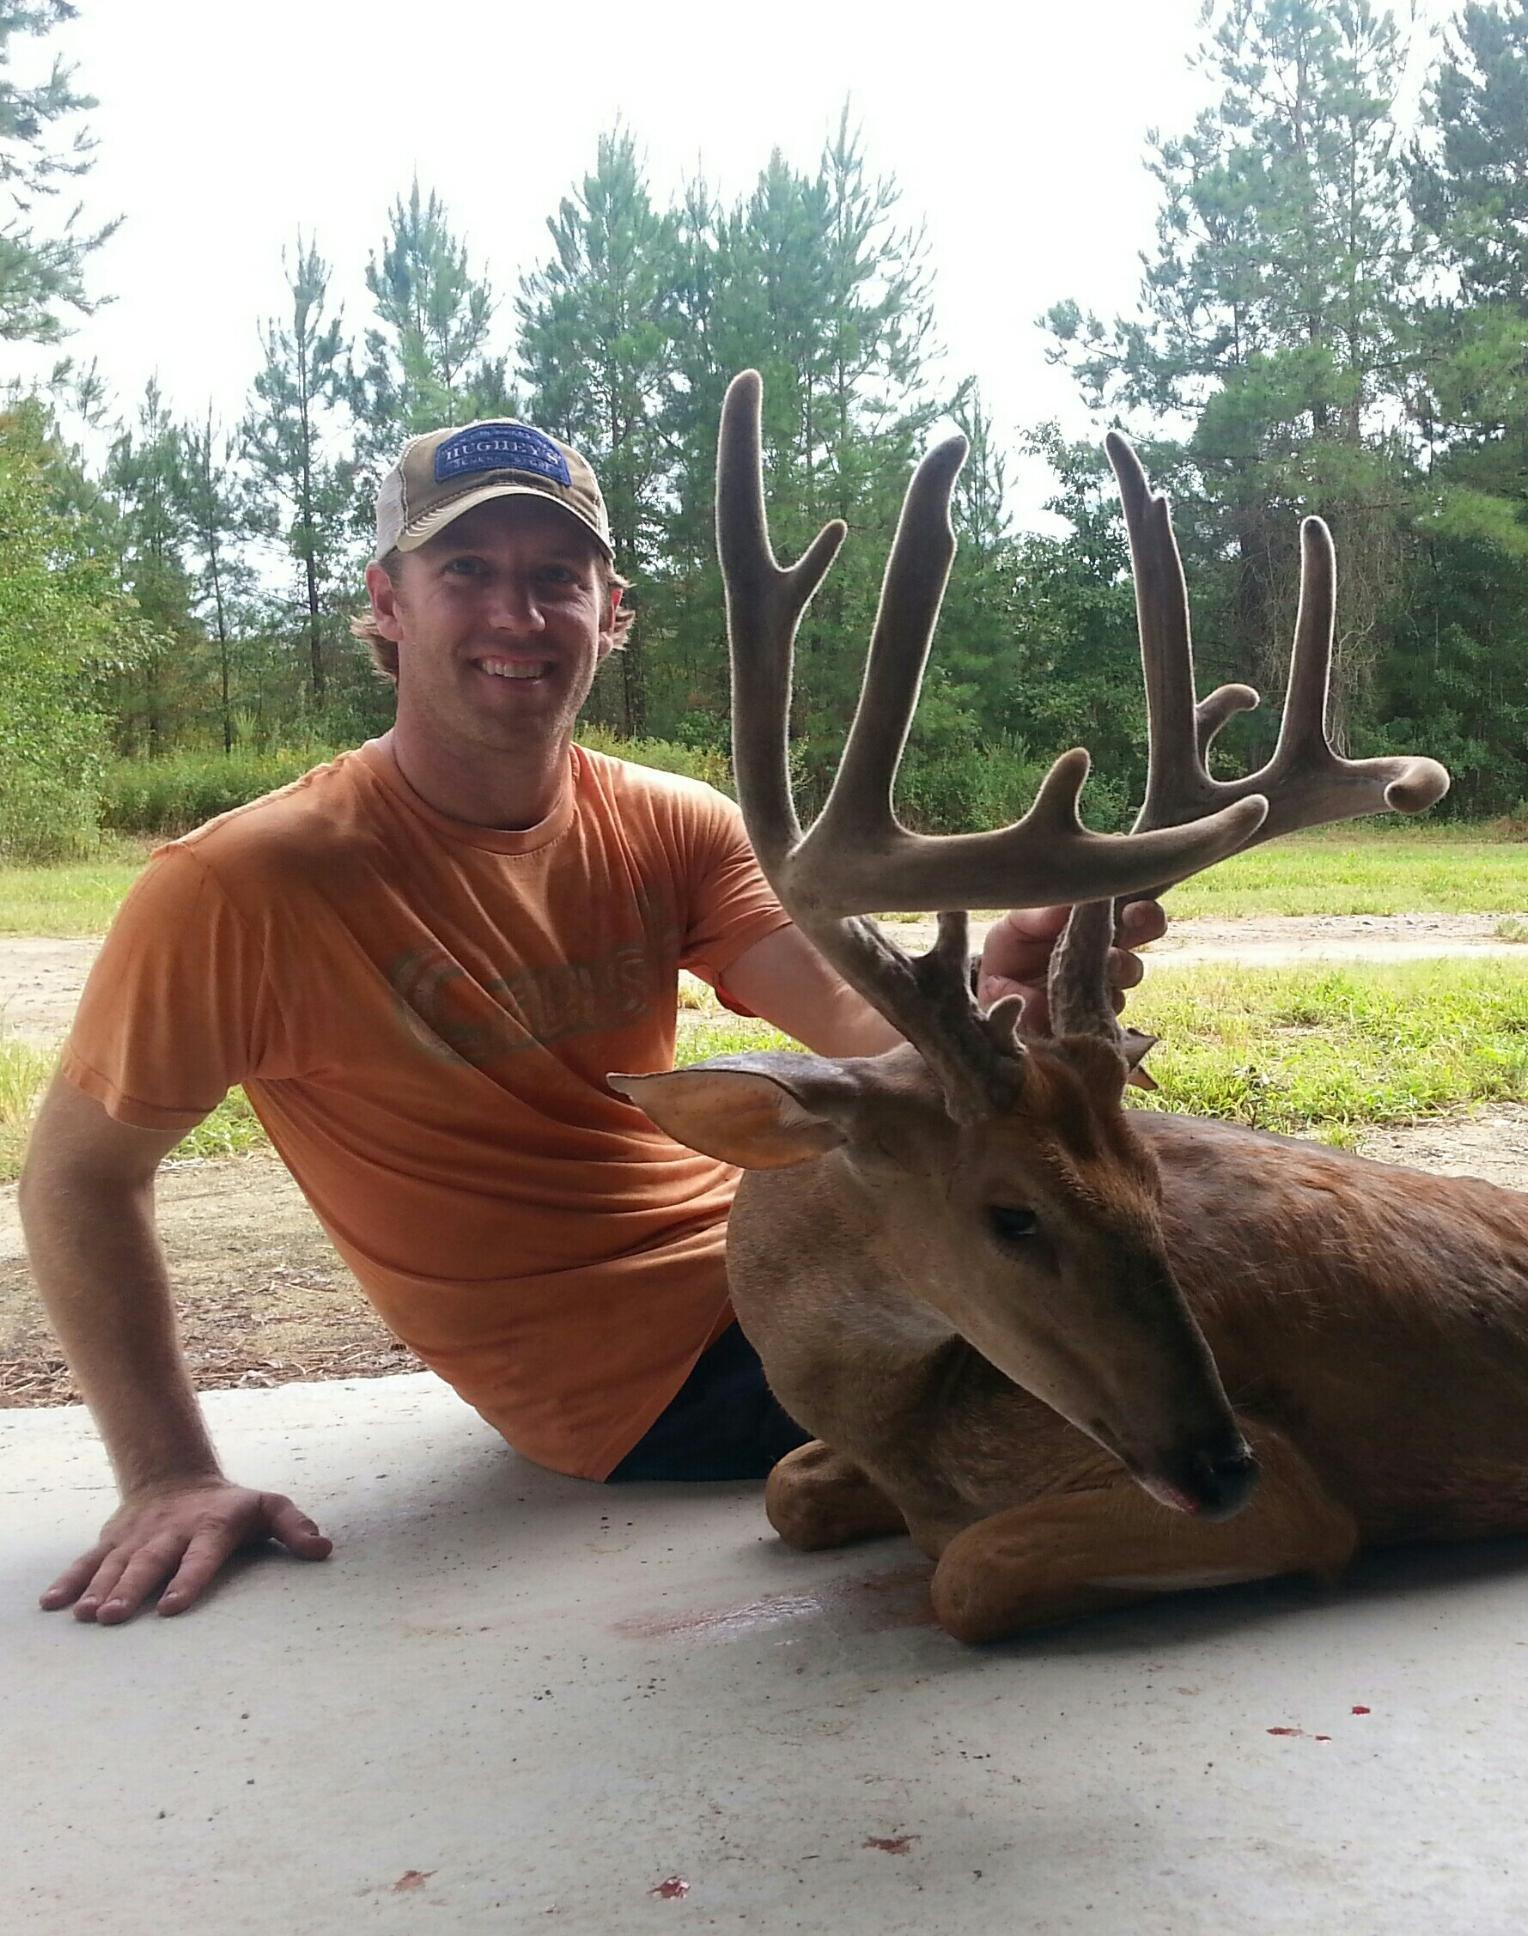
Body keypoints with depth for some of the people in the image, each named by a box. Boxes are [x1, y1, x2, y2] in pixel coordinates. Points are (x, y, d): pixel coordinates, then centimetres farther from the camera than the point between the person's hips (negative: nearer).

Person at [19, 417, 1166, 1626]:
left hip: (763, 1243, 6)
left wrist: (989, 1004, -40)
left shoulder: (670, 826, -2)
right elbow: (80, 1175, -8)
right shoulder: (245, 888, -17)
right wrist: (172, 1476, -17)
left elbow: (861, 1020, -16)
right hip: (647, 1380, -6)